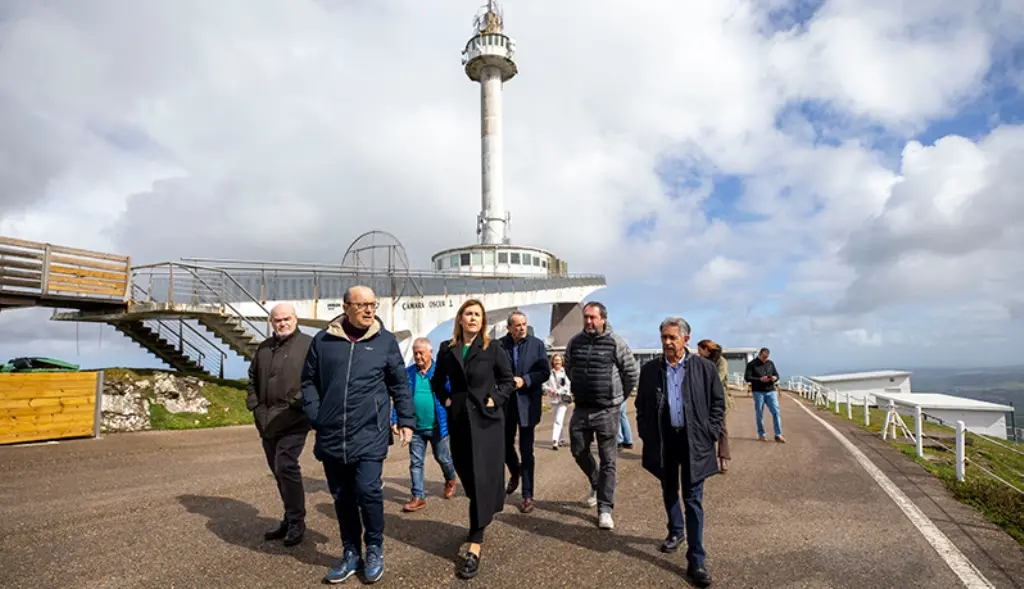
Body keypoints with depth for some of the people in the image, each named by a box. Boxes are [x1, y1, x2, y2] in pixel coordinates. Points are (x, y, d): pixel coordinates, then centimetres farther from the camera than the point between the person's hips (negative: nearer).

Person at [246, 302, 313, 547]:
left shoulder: (308, 345, -5)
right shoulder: (264, 348, 16)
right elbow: (253, 379, 24)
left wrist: (302, 403, -18)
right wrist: (254, 405, 12)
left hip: (294, 420, -7)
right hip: (267, 421, 7)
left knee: (285, 466, -12)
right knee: (278, 470, 13)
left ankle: (296, 521, 3)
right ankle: (290, 519, 27)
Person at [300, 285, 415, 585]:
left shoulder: (385, 341, 1)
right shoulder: (323, 340, 3)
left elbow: (400, 384, 6)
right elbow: (309, 382, 10)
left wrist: (406, 420, 3)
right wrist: (315, 417, 1)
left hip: (369, 435, -2)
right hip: (332, 436, 3)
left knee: (368, 490, -8)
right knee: (342, 497, 13)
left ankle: (374, 549, 17)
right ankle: (351, 553, 30)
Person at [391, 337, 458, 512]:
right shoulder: (407, 373, 1)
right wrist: (395, 421, -3)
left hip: (437, 426, -2)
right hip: (415, 427, 2)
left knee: (443, 458, 15)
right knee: (416, 463, 6)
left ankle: (450, 480, 44)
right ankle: (419, 497, 17)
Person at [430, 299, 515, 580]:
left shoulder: (492, 349, -4)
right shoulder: (447, 349, 3)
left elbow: (508, 380, 3)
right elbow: (437, 381, 16)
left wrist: (495, 400, -9)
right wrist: (446, 400, 2)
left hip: (487, 419, -3)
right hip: (459, 419, 3)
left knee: (482, 478, -6)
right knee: (467, 475, 12)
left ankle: (474, 545, -5)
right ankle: (483, 519, 36)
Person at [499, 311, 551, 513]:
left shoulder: (537, 344, -4)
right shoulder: (500, 344, -4)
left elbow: (545, 372, -5)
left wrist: (524, 380, -17)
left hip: (527, 403, -2)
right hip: (506, 402, 2)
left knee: (526, 451, 2)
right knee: (505, 444, 15)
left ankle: (527, 496, 12)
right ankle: (515, 473, 46)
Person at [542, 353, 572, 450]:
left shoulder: (566, 372, -4)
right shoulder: (550, 373, 6)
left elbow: (568, 385, -9)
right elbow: (544, 383, 7)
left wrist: (558, 392, -16)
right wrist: (549, 389, -12)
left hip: (563, 399, -4)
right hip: (553, 399, 4)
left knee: (558, 420, -14)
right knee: (560, 420, 16)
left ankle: (555, 441, -19)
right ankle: (562, 440, 29)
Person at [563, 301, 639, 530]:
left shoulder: (616, 343, -10)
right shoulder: (575, 342, 2)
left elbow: (632, 372, -1)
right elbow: (568, 368, 19)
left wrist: (620, 396, 8)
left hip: (607, 410, -4)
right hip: (581, 408, 4)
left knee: (608, 460, 1)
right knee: (578, 451, 13)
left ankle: (604, 509, 9)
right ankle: (596, 483, 41)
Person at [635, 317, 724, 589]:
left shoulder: (704, 367, -6)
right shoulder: (649, 369, -1)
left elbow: (718, 403, 1)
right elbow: (641, 406, 7)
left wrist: (710, 434, -5)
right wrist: (646, 435, 1)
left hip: (693, 441, -2)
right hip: (663, 440, 3)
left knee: (693, 499, 1)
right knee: (669, 492, 20)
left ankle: (696, 561, 6)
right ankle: (675, 532, 44)